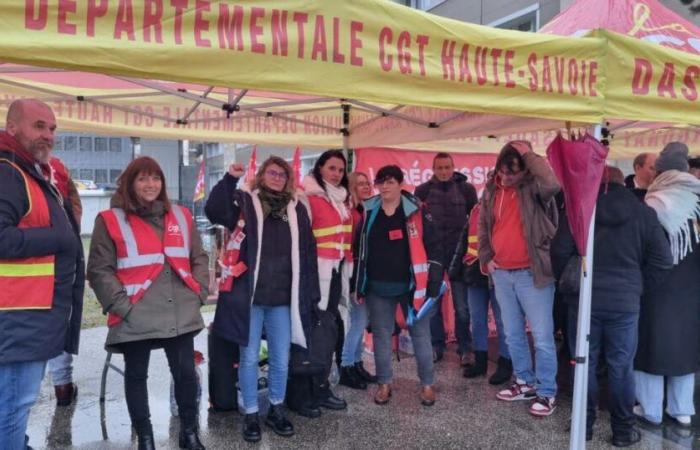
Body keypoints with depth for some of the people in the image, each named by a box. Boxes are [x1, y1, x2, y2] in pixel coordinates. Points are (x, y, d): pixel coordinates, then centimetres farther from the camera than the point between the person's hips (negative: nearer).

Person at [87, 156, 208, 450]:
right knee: (137, 375, 10)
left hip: (181, 315, 3)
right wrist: (121, 304, -10)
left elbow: (199, 258, 15)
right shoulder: (110, 220, -1)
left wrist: (198, 293, 4)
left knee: (186, 372, 6)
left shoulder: (181, 217, 11)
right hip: (135, 318, -2)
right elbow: (99, 270, -3)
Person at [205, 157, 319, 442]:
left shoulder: (296, 208, 10)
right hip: (249, 295, -2)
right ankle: (251, 416, 22)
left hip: (283, 296, 3)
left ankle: (276, 410, 30)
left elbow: (308, 251, 10)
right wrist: (229, 179, -25)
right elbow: (215, 211, -17)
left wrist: (312, 292, 7)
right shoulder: (245, 201, 2)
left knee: (281, 359, 11)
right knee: (249, 358, 7)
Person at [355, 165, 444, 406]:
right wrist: (358, 284, 8)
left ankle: (427, 384, 22)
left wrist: (434, 283, -10)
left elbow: (433, 247, -5)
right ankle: (384, 383, 25)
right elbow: (360, 249, 11)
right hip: (378, 287, 3)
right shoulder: (369, 212, 4)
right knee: (381, 334, 10)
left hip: (411, 285, -2)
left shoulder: (417, 211, -5)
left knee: (420, 334, 7)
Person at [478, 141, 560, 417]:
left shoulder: (533, 186, -11)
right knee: (513, 335, 16)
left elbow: (552, 185, -35)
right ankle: (526, 383, 32)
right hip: (502, 274, 6)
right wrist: (485, 257, 9)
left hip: (532, 273, -6)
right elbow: (483, 224, 18)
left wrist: (529, 154, -23)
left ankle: (547, 392, 15)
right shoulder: (492, 188, 7)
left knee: (542, 337, -1)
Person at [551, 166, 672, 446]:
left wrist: (567, 281, 9)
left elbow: (559, 251, -7)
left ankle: (584, 424, 21)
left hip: (584, 298, 0)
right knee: (621, 366, 9)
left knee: (584, 362, 11)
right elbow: (662, 260, -1)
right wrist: (638, 286, 10)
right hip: (625, 301, 0)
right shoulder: (643, 212, 0)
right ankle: (623, 430, 20)